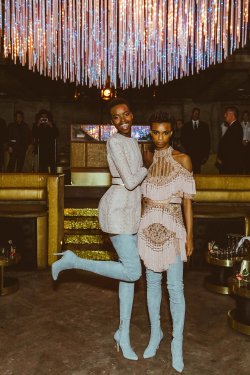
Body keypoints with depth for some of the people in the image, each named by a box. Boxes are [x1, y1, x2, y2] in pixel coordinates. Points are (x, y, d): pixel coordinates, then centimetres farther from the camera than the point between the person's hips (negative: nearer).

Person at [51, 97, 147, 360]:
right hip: (116, 210, -9)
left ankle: (123, 333, 21)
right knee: (133, 272, -10)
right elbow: (130, 182, -18)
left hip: (131, 210, 9)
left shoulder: (132, 142, 14)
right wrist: (145, 169, -1)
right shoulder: (115, 142, -15)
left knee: (130, 272, 10)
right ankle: (73, 261, 2)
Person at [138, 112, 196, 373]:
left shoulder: (182, 160, -3)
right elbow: (143, 198, 11)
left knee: (175, 287, 0)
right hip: (148, 227, 4)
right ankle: (155, 333, 30)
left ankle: (177, 343, 16)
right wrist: (138, 229, 11)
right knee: (152, 282, 13)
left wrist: (190, 236, -6)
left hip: (172, 228, -3)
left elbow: (187, 200, -3)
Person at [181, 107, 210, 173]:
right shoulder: (186, 126, 12)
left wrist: (206, 155, 1)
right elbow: (183, 140, 10)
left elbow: (207, 141, 8)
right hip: (190, 154, 0)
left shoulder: (204, 126, 11)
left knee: (197, 171, -8)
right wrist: (187, 149, -4)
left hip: (200, 154, 0)